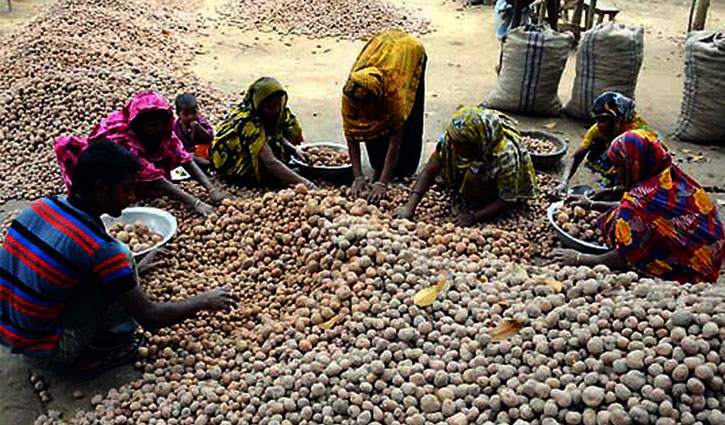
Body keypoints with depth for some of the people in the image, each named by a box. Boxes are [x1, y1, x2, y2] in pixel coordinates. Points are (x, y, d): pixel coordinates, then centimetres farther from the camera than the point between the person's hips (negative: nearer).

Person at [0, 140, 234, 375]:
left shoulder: (40, 206, -5)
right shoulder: (97, 248, -25)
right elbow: (150, 318, -16)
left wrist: (127, 269, 23)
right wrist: (204, 301, -1)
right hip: (48, 351, -7)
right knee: (123, 254, -9)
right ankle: (102, 351, 6)